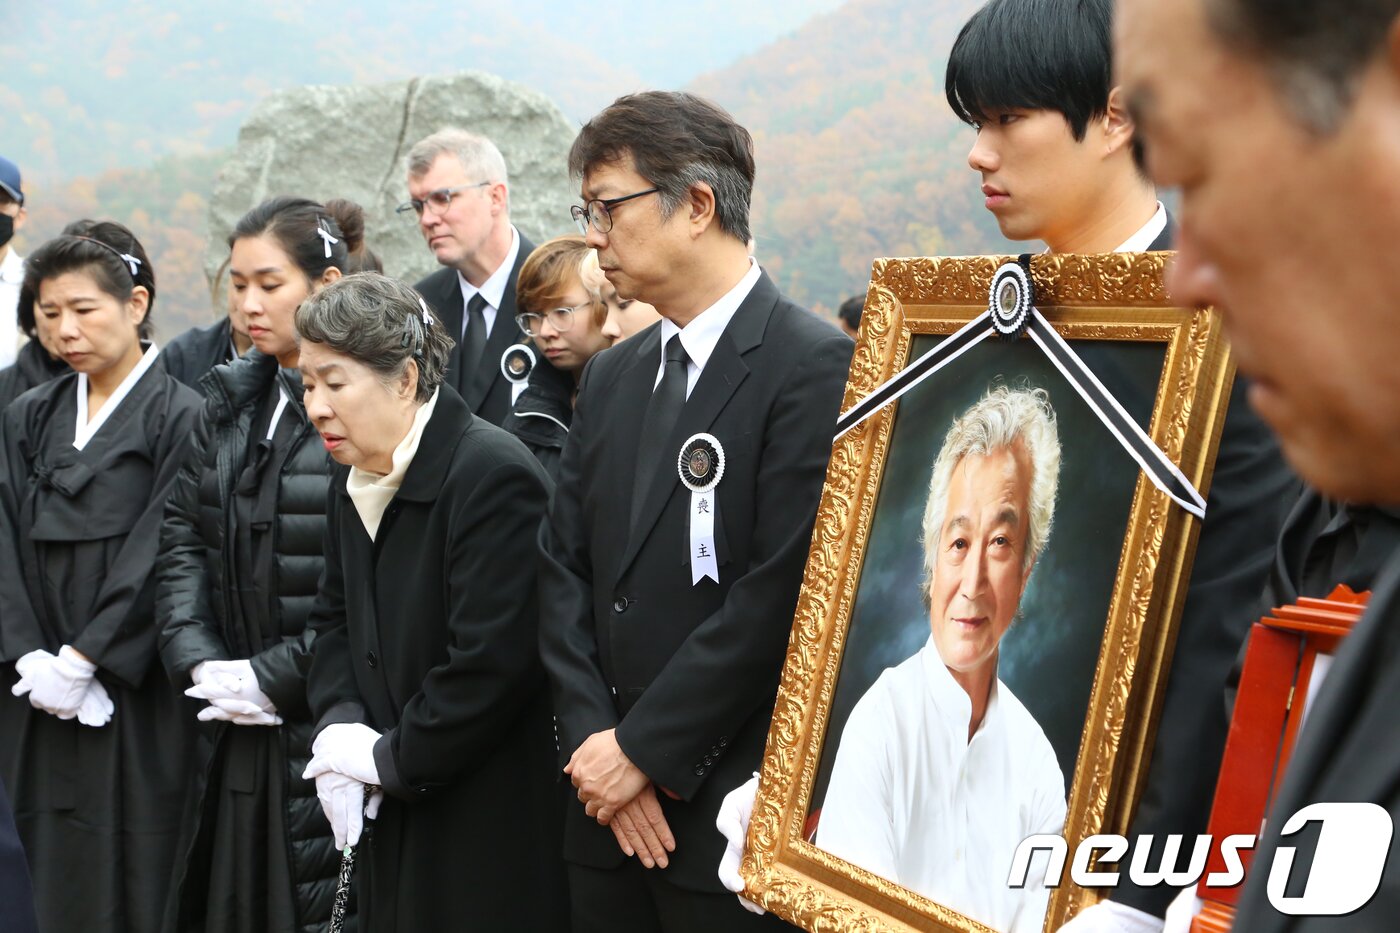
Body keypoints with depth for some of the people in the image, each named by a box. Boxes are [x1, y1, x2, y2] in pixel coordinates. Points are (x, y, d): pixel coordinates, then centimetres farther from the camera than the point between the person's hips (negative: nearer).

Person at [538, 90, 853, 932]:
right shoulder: (613, 376, 12)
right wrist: (593, 739, -4)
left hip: (733, 817, -6)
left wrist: (644, 747, -14)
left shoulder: (816, 367, -12)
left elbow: (782, 590, -18)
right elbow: (565, 572, 9)